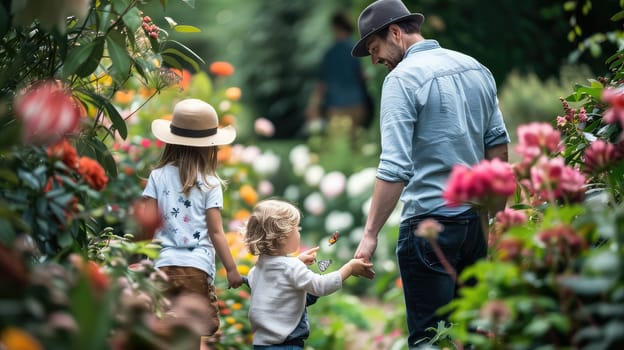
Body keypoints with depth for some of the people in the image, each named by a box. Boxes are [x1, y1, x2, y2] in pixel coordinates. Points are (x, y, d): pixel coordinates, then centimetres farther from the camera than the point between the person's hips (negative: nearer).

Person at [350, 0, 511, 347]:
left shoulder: (403, 78, -11)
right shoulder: (476, 68, 11)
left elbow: (394, 169, -19)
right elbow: (498, 146, 15)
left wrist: (370, 234, -18)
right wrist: (497, 213, 22)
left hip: (430, 223, -7)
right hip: (476, 219, 7)